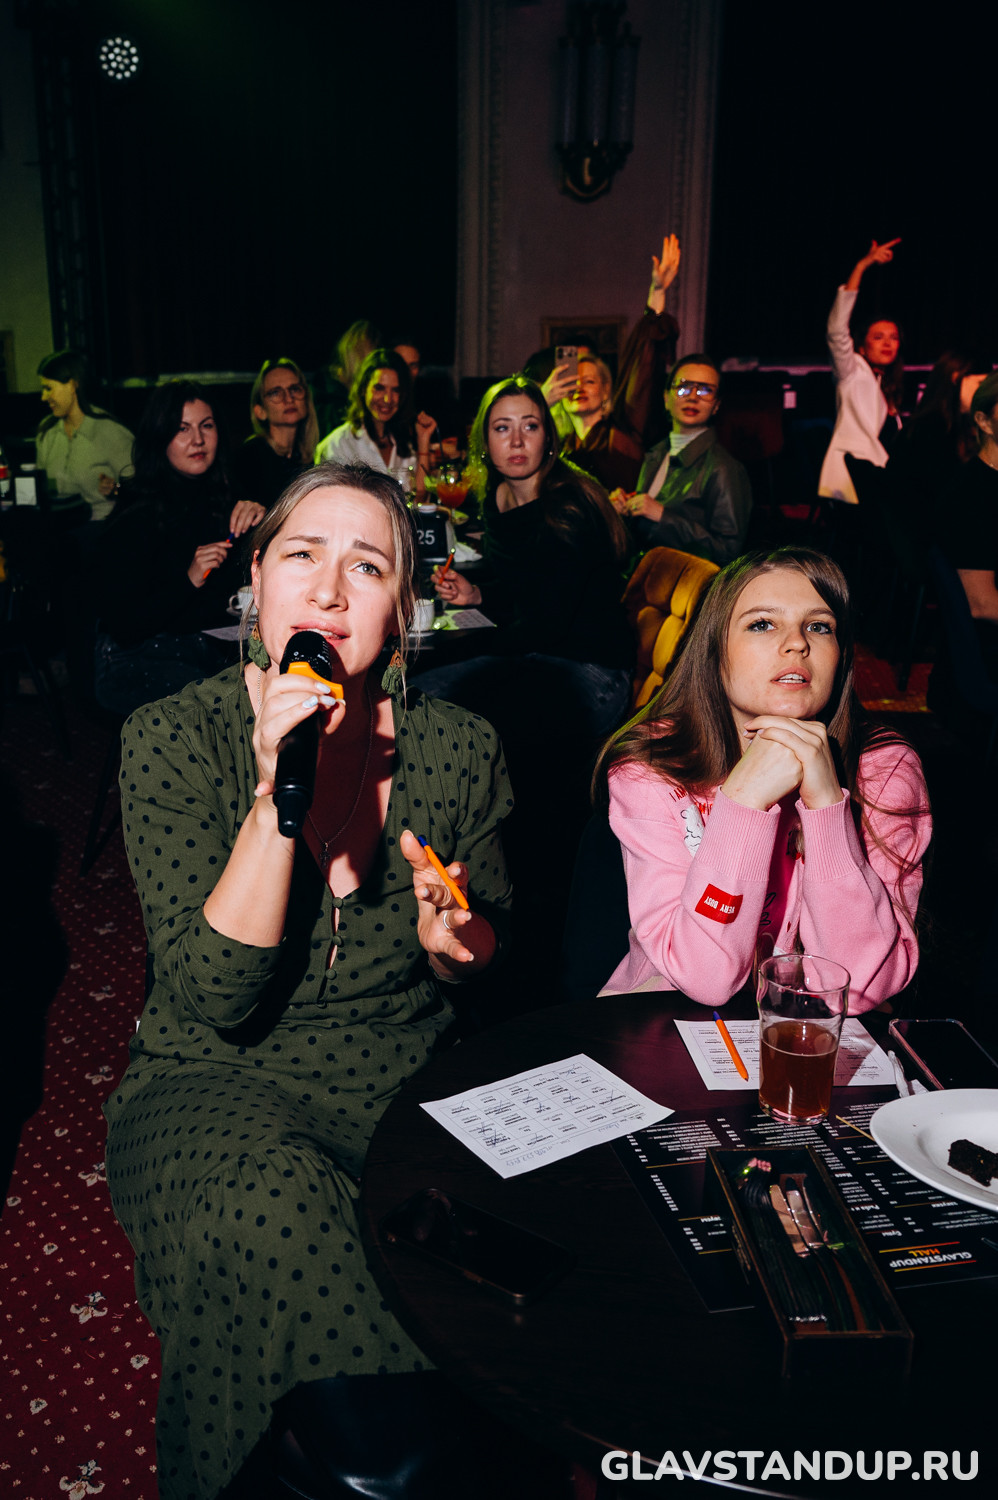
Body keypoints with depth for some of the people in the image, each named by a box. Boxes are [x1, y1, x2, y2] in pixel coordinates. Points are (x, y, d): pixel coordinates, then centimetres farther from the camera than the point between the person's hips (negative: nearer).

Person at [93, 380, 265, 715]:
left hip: (212, 648, 6)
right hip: (136, 659, -6)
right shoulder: (138, 517, -12)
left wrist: (261, 520, -10)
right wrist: (188, 581, -26)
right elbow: (122, 626, -15)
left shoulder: (221, 501, 6)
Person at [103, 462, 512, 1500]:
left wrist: (455, 937, -12)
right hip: (216, 1084, -2)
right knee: (274, 1210, -34)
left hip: (409, 1074, 3)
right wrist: (276, 795, -26)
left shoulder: (459, 750, -2)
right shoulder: (175, 739, -8)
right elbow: (212, 997, -16)